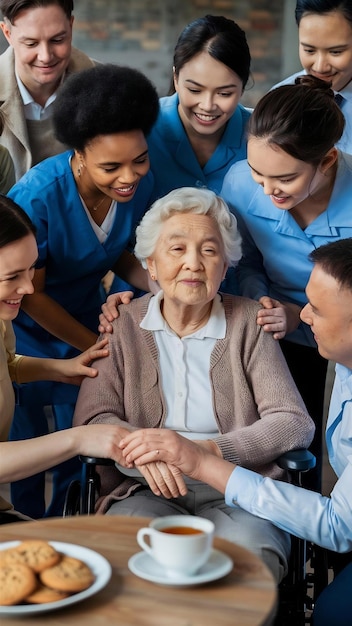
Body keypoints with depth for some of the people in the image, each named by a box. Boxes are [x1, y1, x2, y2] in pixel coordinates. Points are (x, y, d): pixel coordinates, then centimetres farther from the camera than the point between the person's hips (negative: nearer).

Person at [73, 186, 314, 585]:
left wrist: (210, 450, -18)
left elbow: (295, 423, -1)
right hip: (145, 490, 0)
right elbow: (92, 418, 2)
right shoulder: (123, 325, 10)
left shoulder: (249, 322, 6)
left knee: (249, 550, -32)